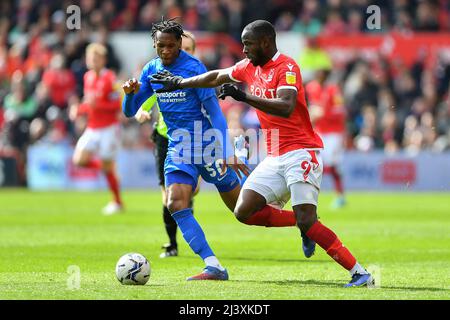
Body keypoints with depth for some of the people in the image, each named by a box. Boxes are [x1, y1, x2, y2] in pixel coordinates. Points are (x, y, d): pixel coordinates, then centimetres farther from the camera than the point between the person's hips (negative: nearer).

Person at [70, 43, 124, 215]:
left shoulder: (109, 78, -13)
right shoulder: (88, 77, 8)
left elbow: (117, 106, -15)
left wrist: (97, 104, -27)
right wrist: (78, 109, 1)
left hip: (108, 128, -7)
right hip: (92, 128, 7)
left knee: (107, 166, -4)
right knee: (79, 160, -9)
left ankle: (117, 202, 12)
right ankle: (103, 165, 18)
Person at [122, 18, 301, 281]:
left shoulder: (193, 67, -15)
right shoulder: (151, 70, 4)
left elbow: (215, 112, -16)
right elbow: (130, 112, 8)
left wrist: (228, 153, -23)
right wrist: (130, 93, -15)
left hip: (207, 146, -5)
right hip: (178, 149, 5)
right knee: (176, 205, -18)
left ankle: (302, 220, 21)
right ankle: (214, 267, -16)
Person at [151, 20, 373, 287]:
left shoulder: (286, 67, -13)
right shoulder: (250, 67, 12)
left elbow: (285, 107, -29)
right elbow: (216, 77, 29)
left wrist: (243, 96, -32)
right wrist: (180, 83, 36)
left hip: (301, 152, -8)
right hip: (275, 156, 8)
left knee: (307, 222, -19)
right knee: (243, 211, -4)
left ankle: (360, 273, -15)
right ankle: (302, 225, 14)